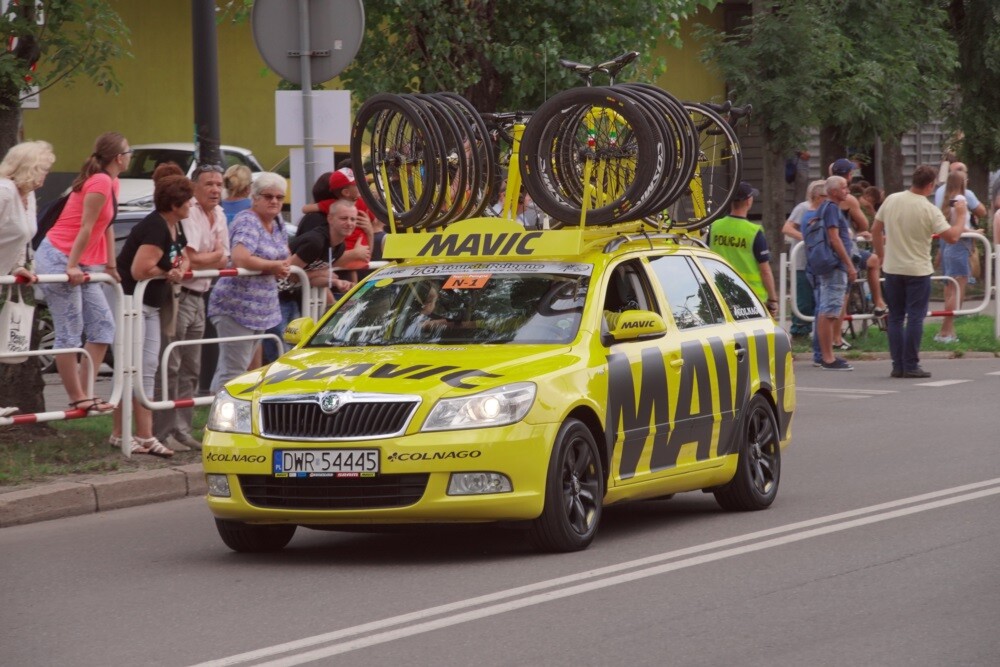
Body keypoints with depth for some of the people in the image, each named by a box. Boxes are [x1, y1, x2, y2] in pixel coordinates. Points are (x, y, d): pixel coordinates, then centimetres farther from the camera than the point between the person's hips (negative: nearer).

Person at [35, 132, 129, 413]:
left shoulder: (111, 183, 13)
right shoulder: (100, 182, -16)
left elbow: (107, 227, 16)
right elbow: (86, 227, -19)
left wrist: (110, 266, 16)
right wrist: (73, 266, -20)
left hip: (81, 264, 10)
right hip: (58, 258, -10)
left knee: (103, 326, 6)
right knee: (69, 333, -7)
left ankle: (84, 392, 6)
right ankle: (78, 398, -6)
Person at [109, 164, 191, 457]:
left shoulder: (175, 228, 7)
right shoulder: (155, 229, -23)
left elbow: (183, 258, 19)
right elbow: (140, 270, -30)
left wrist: (179, 269, -6)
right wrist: (168, 272, -11)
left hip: (151, 305, 10)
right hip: (129, 300, -10)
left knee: (148, 368, 8)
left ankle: (145, 436, 9)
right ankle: (119, 435, 0)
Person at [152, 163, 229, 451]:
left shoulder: (219, 215, 13)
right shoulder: (188, 214, -15)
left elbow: (223, 260, 12)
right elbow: (189, 259, -21)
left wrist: (202, 259, -9)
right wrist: (215, 255, -3)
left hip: (198, 298, 9)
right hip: (178, 295, -9)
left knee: (191, 369, 12)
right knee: (169, 368, -9)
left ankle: (182, 430, 19)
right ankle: (163, 433, -8)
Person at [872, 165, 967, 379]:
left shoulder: (891, 200, -1)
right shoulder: (929, 210, -14)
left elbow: (875, 230, 7)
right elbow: (952, 237, -17)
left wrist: (881, 255, 20)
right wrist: (961, 217, 0)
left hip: (892, 268, 4)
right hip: (918, 270, -4)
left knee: (895, 317, 10)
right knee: (915, 318, 0)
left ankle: (897, 365, 9)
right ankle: (910, 366, -2)